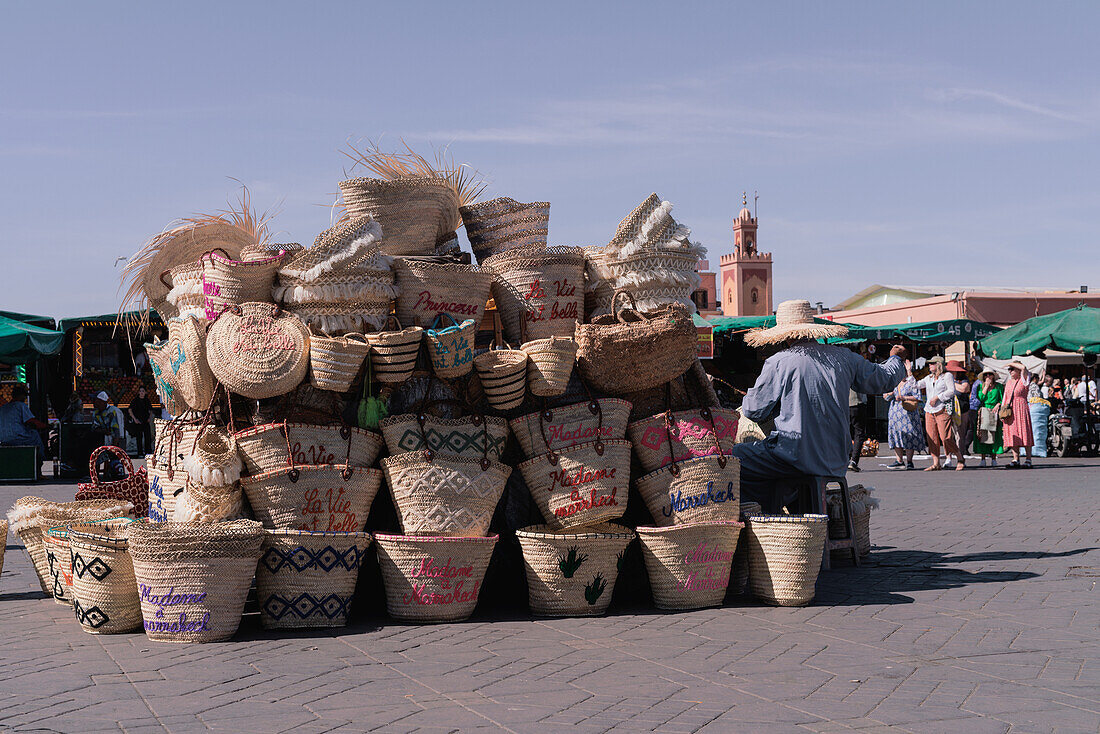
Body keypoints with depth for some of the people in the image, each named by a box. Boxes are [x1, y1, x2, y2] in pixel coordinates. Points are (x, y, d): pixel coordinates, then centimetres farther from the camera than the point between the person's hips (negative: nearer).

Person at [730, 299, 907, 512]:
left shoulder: (778, 363, -9)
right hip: (837, 459, 7)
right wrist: (896, 359, 44)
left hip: (796, 457, -7)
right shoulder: (843, 357, 6)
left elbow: (753, 411, -2)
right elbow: (884, 379, 22)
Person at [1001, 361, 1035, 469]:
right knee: (1012, 435, 3)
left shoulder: (1023, 380, -2)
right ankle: (1015, 459, 6)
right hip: (1009, 410, 6)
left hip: (1021, 409, -6)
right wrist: (1002, 411, 11)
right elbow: (1005, 398, 20)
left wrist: (1012, 363, -6)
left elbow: (1024, 368, -20)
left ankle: (1028, 460, -8)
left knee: (1024, 433, -8)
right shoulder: (1008, 383, 18)